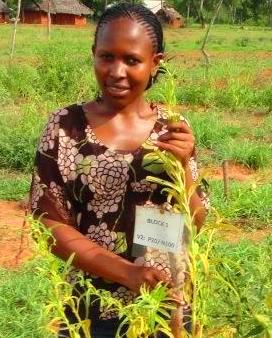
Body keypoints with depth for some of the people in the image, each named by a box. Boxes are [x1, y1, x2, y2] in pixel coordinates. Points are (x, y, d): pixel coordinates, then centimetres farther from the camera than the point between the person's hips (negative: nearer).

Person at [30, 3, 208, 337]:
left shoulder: (172, 128, -5)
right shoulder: (65, 126, -10)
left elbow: (194, 225, -3)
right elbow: (48, 223, -10)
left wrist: (182, 165, -21)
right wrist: (125, 271, -20)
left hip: (165, 306, 2)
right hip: (90, 309, -1)